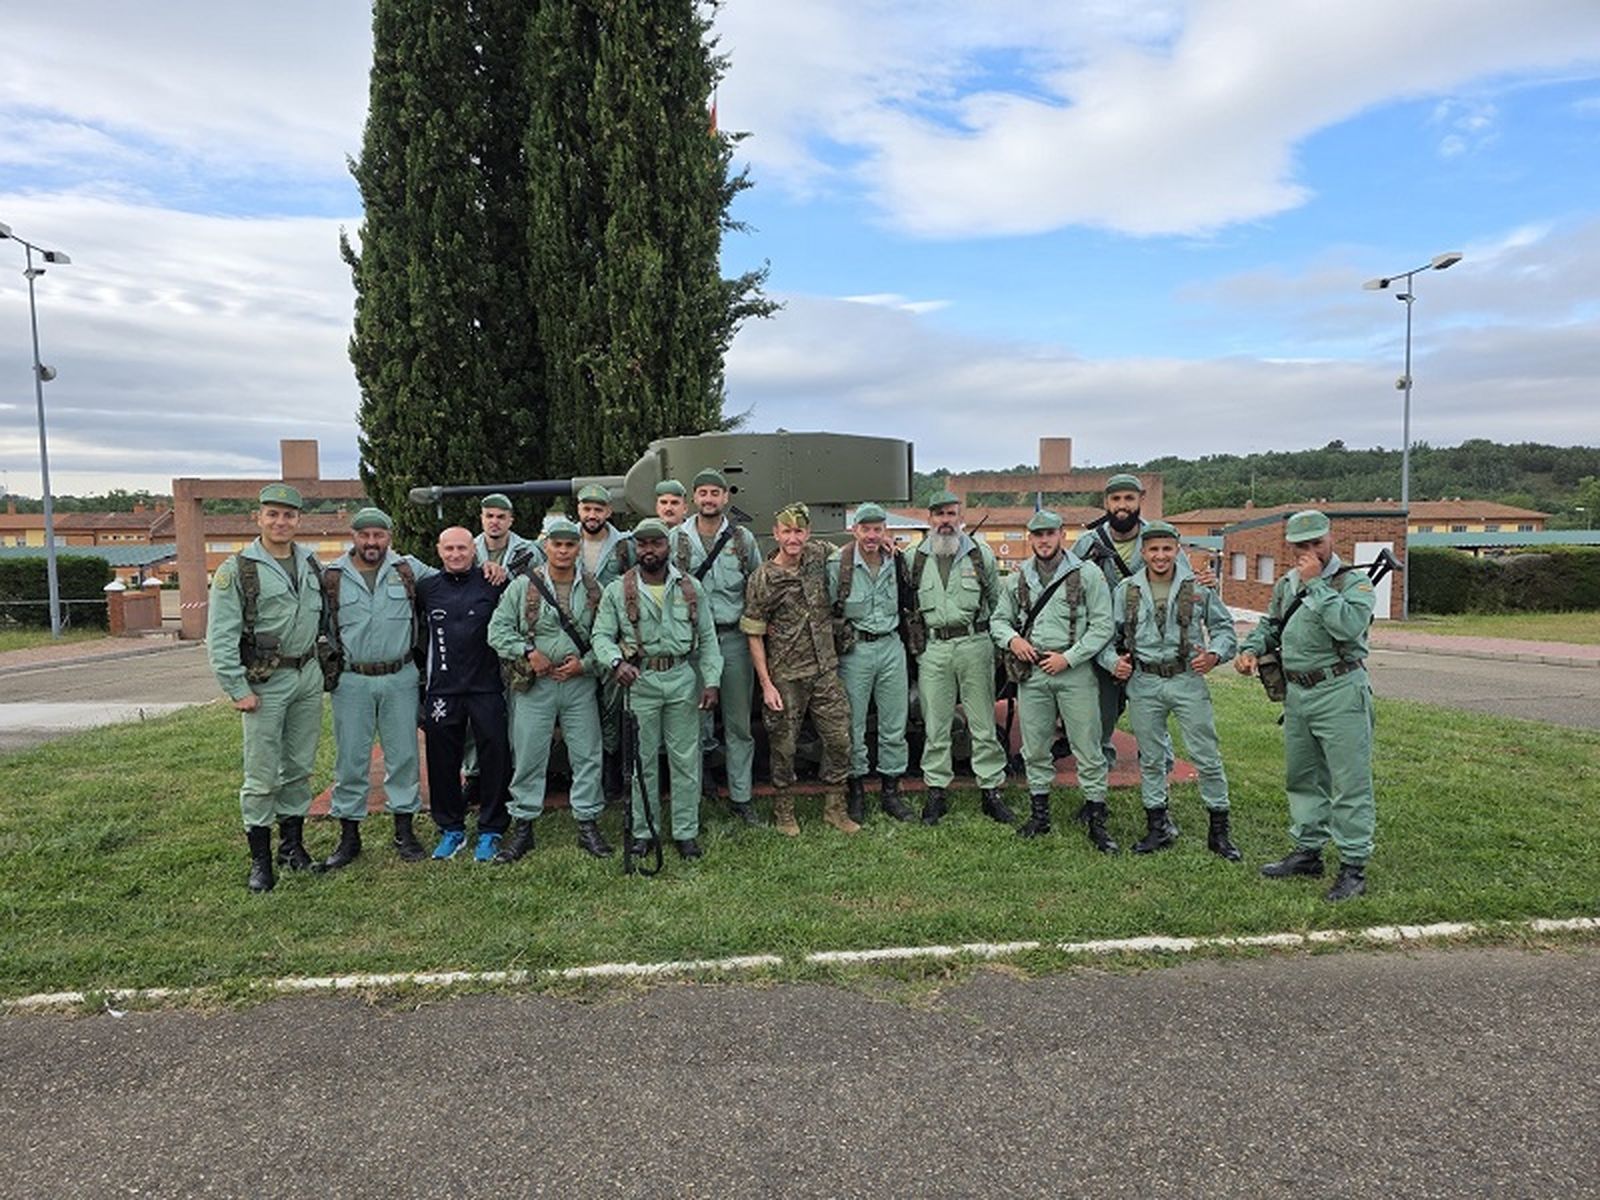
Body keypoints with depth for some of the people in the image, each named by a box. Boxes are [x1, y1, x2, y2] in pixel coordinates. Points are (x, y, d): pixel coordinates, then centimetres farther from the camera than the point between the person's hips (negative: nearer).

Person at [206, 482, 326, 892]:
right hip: (265, 682, -5)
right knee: (262, 775, -1)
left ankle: (293, 843, 26)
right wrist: (238, 689, -14)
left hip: (309, 677, 5)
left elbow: (326, 614, 19)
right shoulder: (236, 570, -8)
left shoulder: (311, 564, 8)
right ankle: (260, 857, 11)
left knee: (300, 766, 13)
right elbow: (220, 636, -10)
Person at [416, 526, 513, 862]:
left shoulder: (493, 584, 0)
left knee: (494, 758, 1)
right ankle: (451, 828, 24)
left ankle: (490, 830, 14)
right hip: (441, 688, 3)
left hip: (486, 686, -2)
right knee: (442, 761, 9)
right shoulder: (426, 588, 7)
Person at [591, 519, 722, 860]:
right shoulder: (617, 591, 2)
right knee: (642, 760, 7)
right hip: (639, 681, -1)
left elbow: (707, 638, 6)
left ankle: (686, 832, 16)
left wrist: (711, 681, -2)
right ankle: (643, 832, 19)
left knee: (686, 758, 5)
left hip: (682, 678, 1)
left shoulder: (690, 588, 6)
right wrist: (616, 662, -22)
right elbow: (601, 635, -1)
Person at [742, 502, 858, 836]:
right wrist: (766, 685, -12)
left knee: (839, 738, 7)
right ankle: (783, 810, 26)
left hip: (825, 670, 4)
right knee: (784, 745, 7)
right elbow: (754, 636, -9)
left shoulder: (818, 555, 1)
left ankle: (834, 807, 24)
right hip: (786, 676, -4)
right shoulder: (762, 580, -12)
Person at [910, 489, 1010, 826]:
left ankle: (991, 791, 13)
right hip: (933, 648, 1)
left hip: (975, 644, 0)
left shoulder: (981, 553, 6)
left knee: (983, 724, 4)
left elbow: (997, 599, 13)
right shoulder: (915, 558, 7)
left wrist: (995, 635, 9)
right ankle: (936, 792, 15)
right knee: (935, 725, 5)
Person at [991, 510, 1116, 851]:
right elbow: (999, 620, 17)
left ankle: (1097, 821, 12)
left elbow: (1102, 626, -4)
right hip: (1031, 673, 4)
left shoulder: (1087, 575, -1)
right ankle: (1039, 814, 24)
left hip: (1075, 672, -3)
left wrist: (1068, 657, -12)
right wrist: (1012, 640, -5)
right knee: (1035, 749, 11)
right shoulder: (1017, 579, 11)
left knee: (1087, 749, 1)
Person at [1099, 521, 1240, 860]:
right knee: (1150, 759, 11)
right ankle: (1158, 827, 24)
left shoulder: (1198, 587, 0)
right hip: (1143, 684, 2)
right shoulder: (1126, 590, 4)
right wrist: (1114, 661, -9)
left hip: (1188, 681, -1)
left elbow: (1224, 627, 9)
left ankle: (1219, 831, 15)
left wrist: (1215, 654, -9)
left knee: (1207, 757, 2)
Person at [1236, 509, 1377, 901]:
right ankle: (1307, 851, 29)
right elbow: (1269, 625, 25)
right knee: (1302, 778, 16)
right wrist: (1251, 649, 5)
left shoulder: (1354, 582, -8)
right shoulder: (1286, 584, 12)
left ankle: (1353, 865, 6)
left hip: (1340, 694, -7)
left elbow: (1349, 625, -26)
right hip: (1297, 693, 8)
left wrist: (1315, 584, -19)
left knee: (1349, 782, -2)